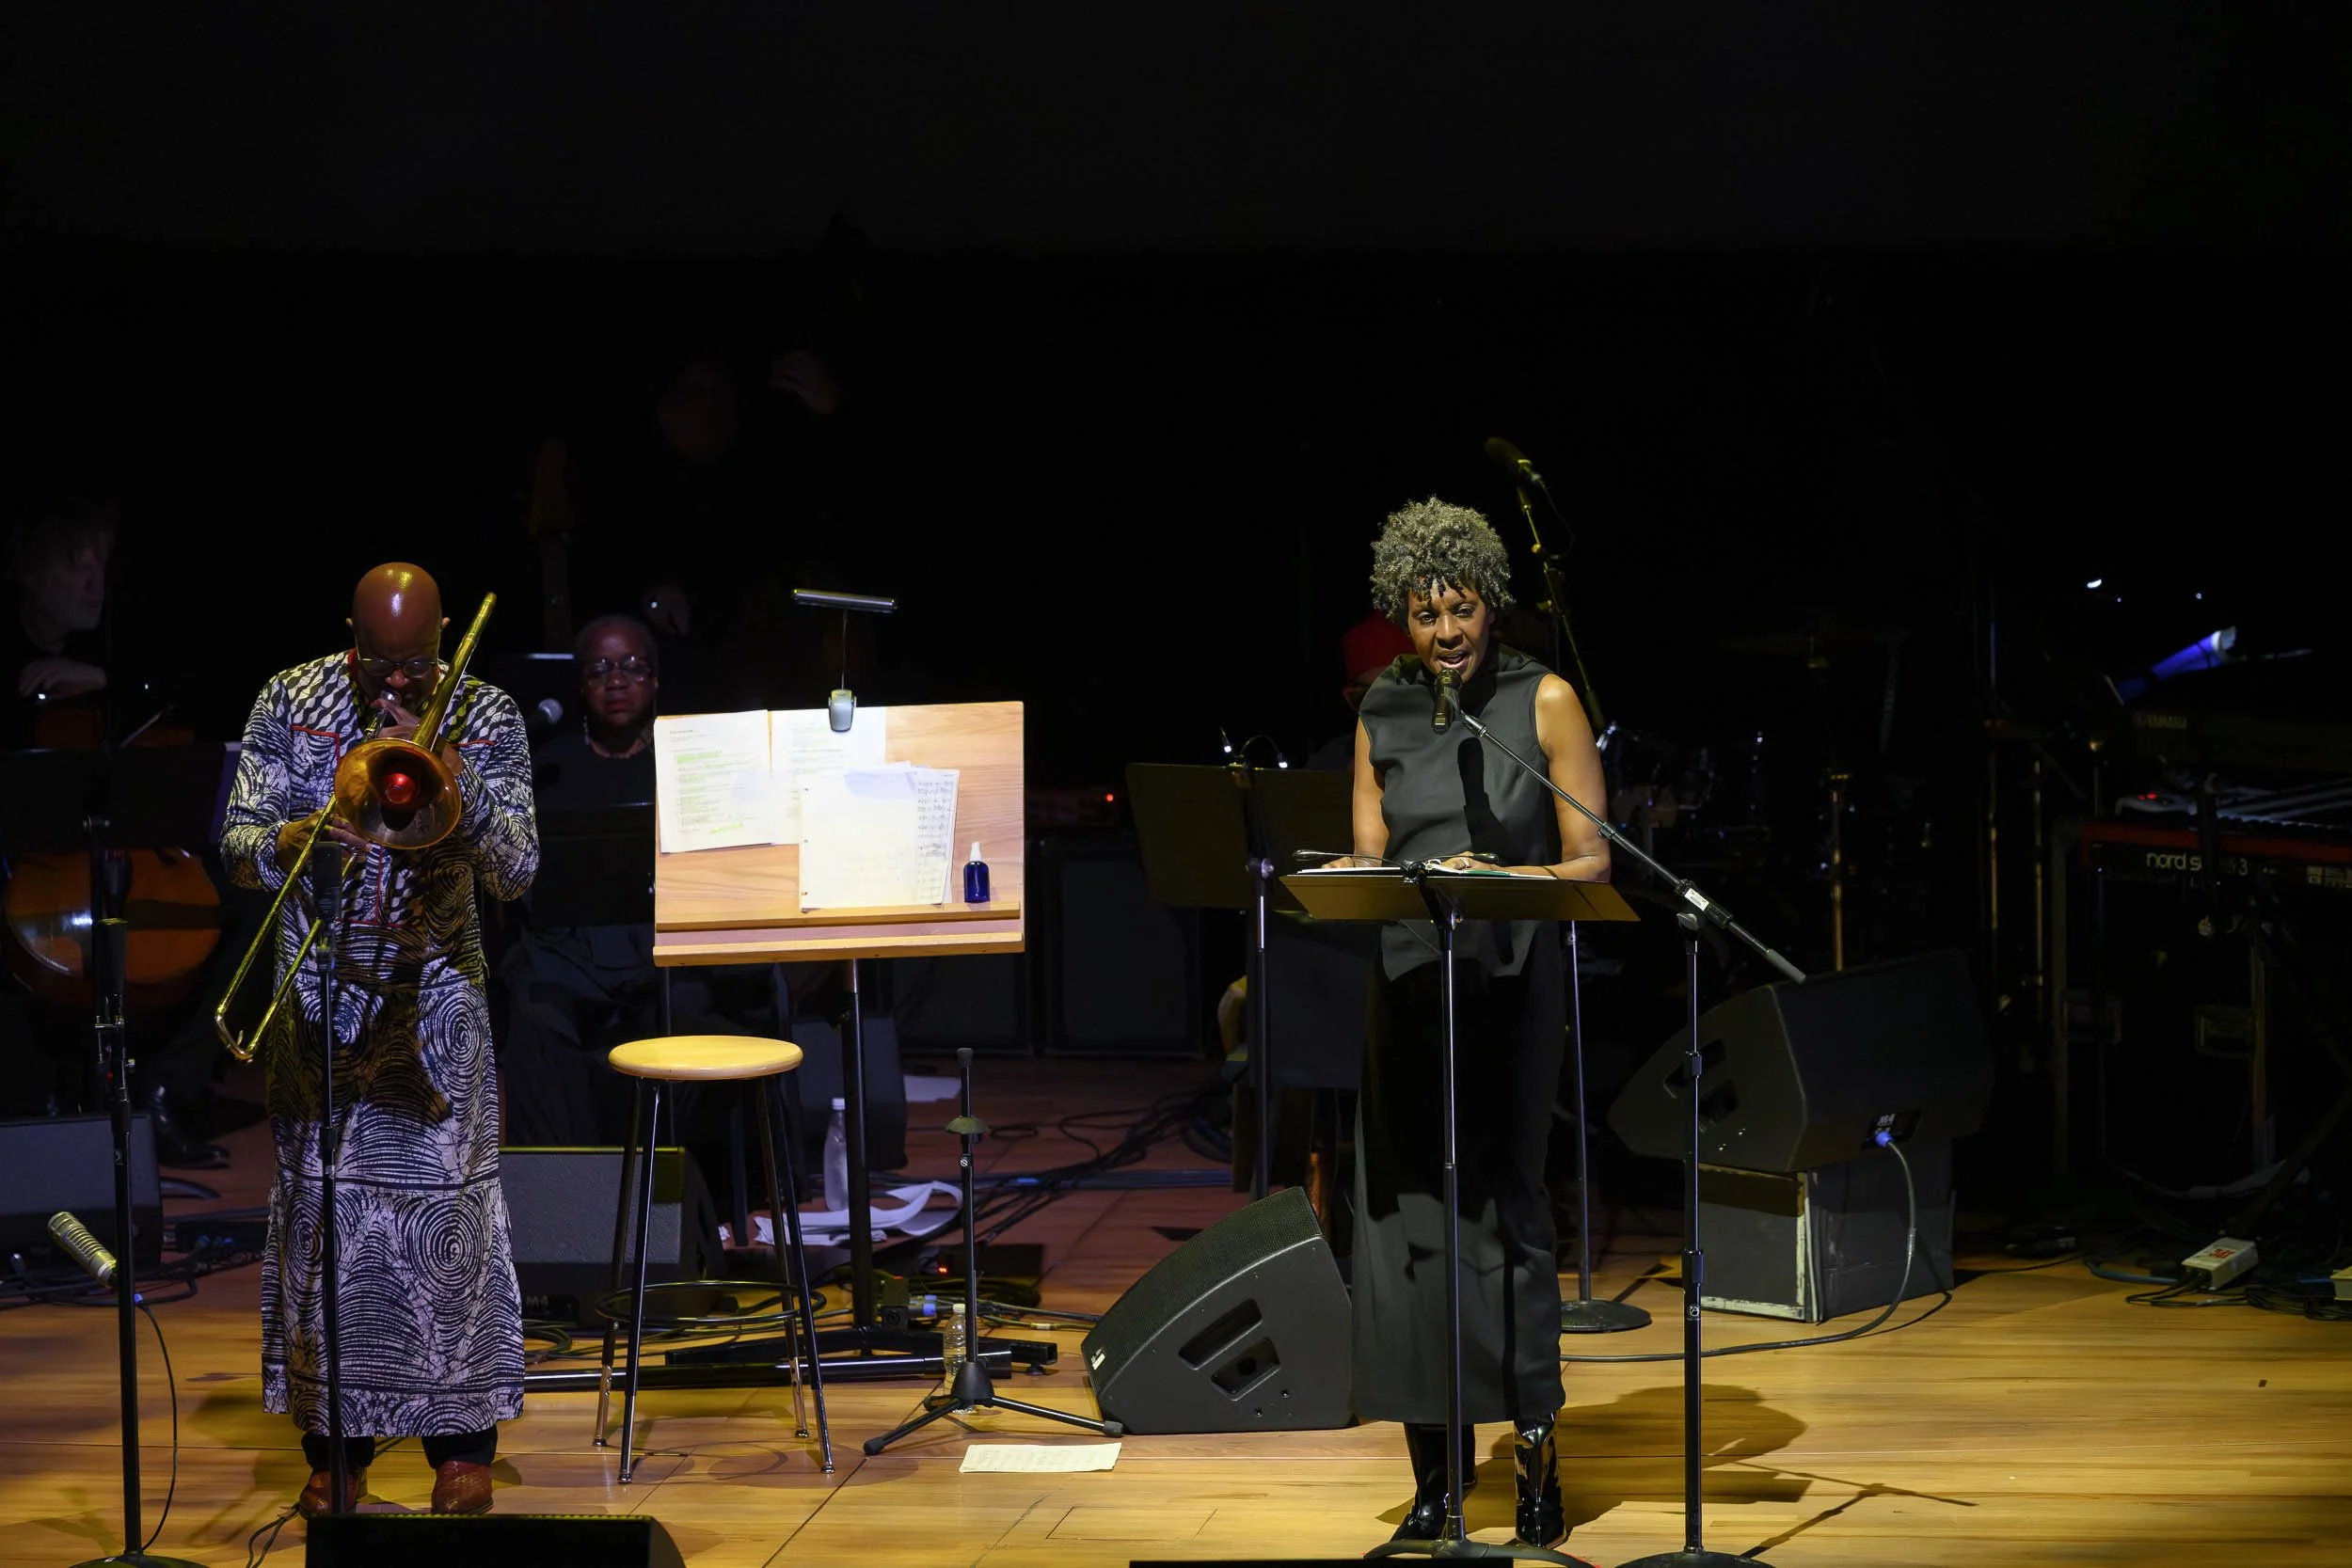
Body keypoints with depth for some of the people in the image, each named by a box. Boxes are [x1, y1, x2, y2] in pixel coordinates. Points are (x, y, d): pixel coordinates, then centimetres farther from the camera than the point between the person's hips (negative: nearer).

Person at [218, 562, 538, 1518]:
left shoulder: (485, 720, -2)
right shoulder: (291, 702, 0)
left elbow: (516, 873, -10)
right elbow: (238, 849, -3)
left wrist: (449, 772, -23)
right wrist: (302, 838, -24)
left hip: (433, 1000, -1)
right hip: (319, 998, 1)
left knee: (447, 1207, -5)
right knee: (320, 1208, 2)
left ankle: (462, 1443, 5)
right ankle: (334, 1445, 12)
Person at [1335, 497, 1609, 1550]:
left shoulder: (1544, 702, 0)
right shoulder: (1382, 714, 10)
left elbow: (1590, 862, -3)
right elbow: (1368, 860, 11)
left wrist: (1494, 878, -20)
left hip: (1511, 981, -3)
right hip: (1406, 982, 3)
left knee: (1503, 1206, -8)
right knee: (1402, 1215, 0)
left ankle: (1535, 1449, 2)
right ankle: (1434, 1472, 8)